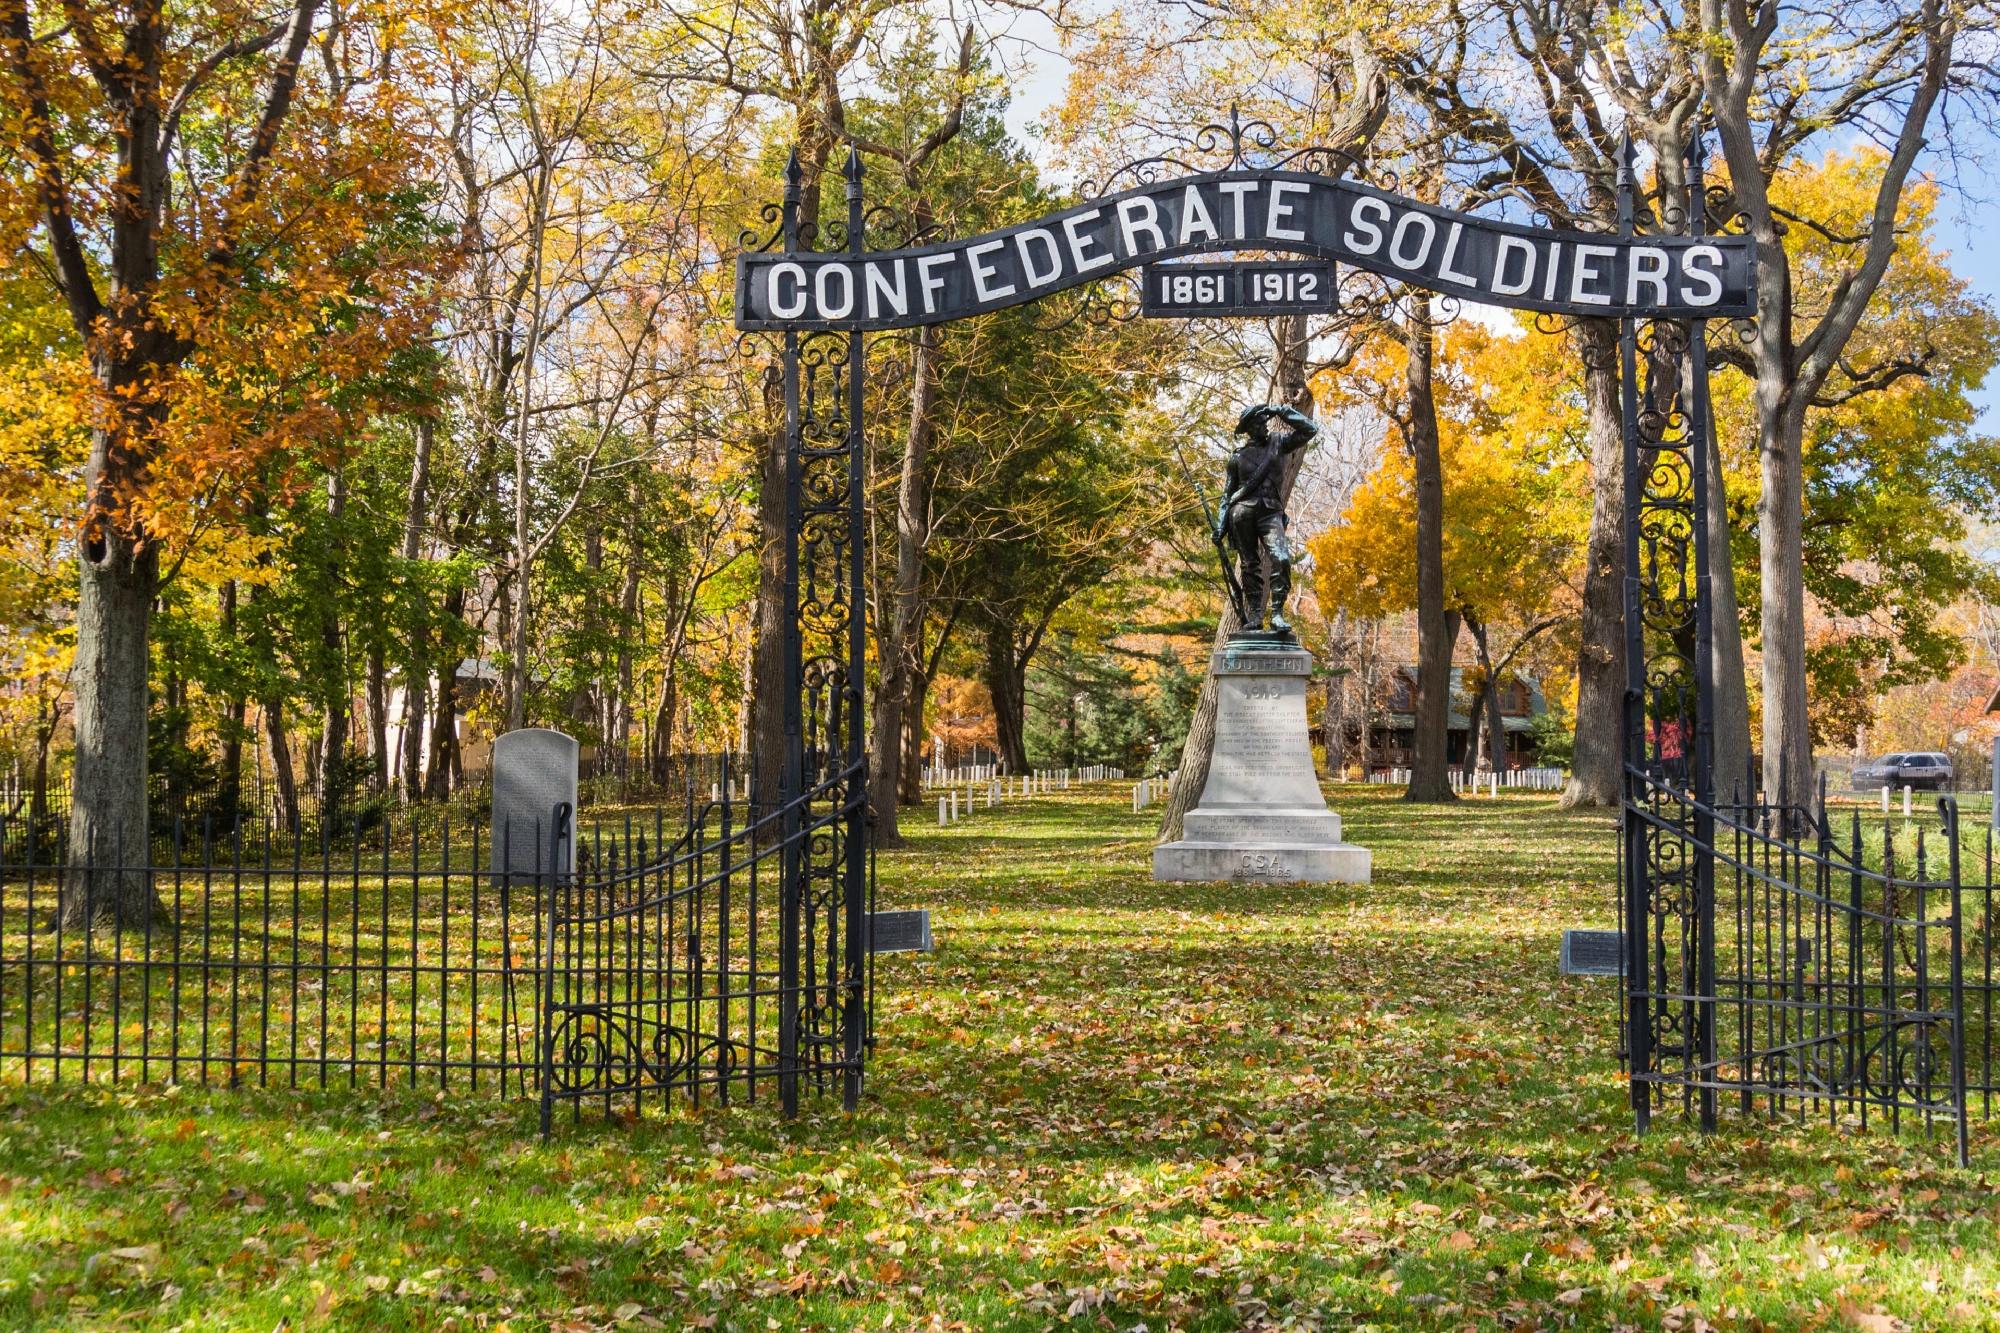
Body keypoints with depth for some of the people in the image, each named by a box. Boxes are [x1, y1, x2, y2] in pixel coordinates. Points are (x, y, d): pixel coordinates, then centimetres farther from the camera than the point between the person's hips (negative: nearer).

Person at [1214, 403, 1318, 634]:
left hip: (1270, 513, -1)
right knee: (1250, 565, 1)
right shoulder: (1238, 456, 14)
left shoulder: (1279, 443, 15)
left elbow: (1310, 429, 8)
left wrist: (1282, 412, 3)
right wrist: (1220, 524, 9)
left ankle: (1276, 613, -20)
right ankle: (1254, 615, 5)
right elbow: (1227, 493, 17)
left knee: (1281, 558, -21)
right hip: (1242, 512, 1)